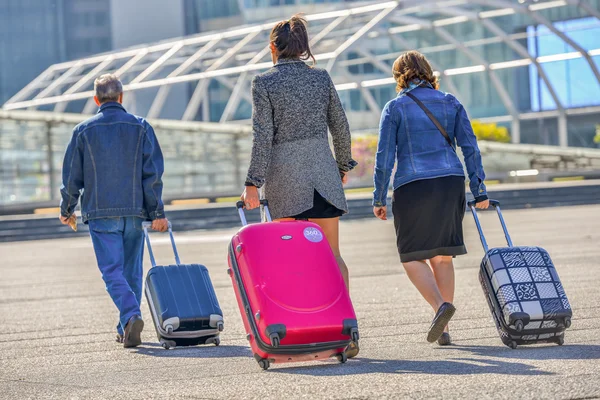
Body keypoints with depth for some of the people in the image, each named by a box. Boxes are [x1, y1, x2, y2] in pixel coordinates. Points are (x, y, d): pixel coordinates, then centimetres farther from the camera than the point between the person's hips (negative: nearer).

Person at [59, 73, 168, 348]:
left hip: (100, 214, -2)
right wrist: (157, 212, 1)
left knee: (112, 270, -3)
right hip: (134, 212, 2)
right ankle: (126, 330, 15)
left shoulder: (84, 131, 1)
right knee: (132, 270, 12)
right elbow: (153, 173, -1)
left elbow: (72, 175, 3)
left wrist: (67, 210, 17)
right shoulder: (140, 127, 3)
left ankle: (131, 316, -27)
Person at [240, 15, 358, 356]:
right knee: (332, 254, 6)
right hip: (323, 168, 3)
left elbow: (263, 136, -9)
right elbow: (341, 127, 9)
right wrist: (343, 165, 23)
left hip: (285, 174, -3)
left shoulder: (265, 83, -4)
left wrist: (253, 183, -7)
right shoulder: (322, 77, 6)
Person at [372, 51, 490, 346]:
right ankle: (443, 329, 10)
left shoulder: (394, 108, 1)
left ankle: (441, 305, -20)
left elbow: (385, 157, -2)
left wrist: (379, 199, 3)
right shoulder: (451, 103, 10)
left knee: (412, 256, 5)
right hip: (451, 182, 4)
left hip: (412, 187, -4)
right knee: (442, 255, 12)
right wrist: (479, 191, 9)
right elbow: (470, 148, 6)